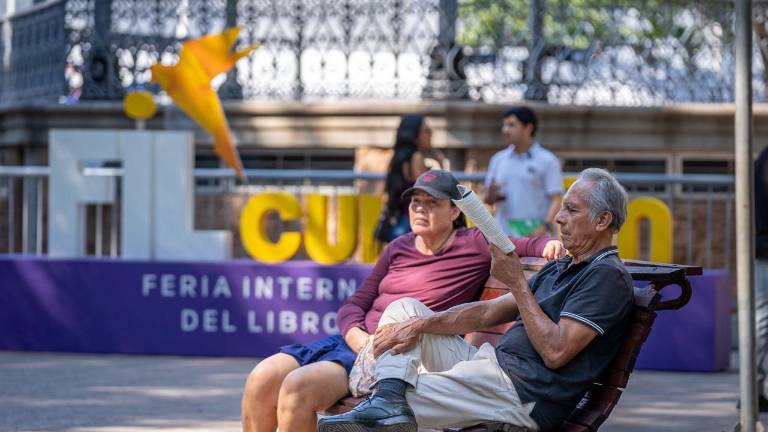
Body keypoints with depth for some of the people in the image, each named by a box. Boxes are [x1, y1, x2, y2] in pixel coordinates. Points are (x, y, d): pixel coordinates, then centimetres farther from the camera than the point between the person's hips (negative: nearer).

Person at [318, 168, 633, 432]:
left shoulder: (607, 276, -11)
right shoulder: (559, 269, 22)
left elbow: (556, 352, -21)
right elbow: (488, 313, 17)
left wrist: (517, 282, -14)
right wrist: (420, 325, 4)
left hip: (524, 394, -10)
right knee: (404, 309, 7)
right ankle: (388, 401, -17)